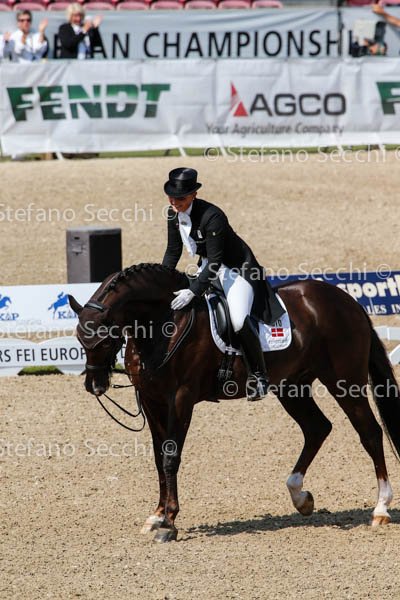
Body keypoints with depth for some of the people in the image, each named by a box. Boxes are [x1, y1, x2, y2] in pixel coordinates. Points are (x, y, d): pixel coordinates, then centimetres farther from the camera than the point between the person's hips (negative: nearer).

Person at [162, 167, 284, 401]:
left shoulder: (212, 217, -31)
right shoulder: (174, 214, -7)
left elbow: (215, 262, -31)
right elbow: (173, 251, 5)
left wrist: (193, 291, -38)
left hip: (237, 268, -9)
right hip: (208, 266, 9)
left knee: (238, 319, -26)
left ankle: (259, 375, -10)